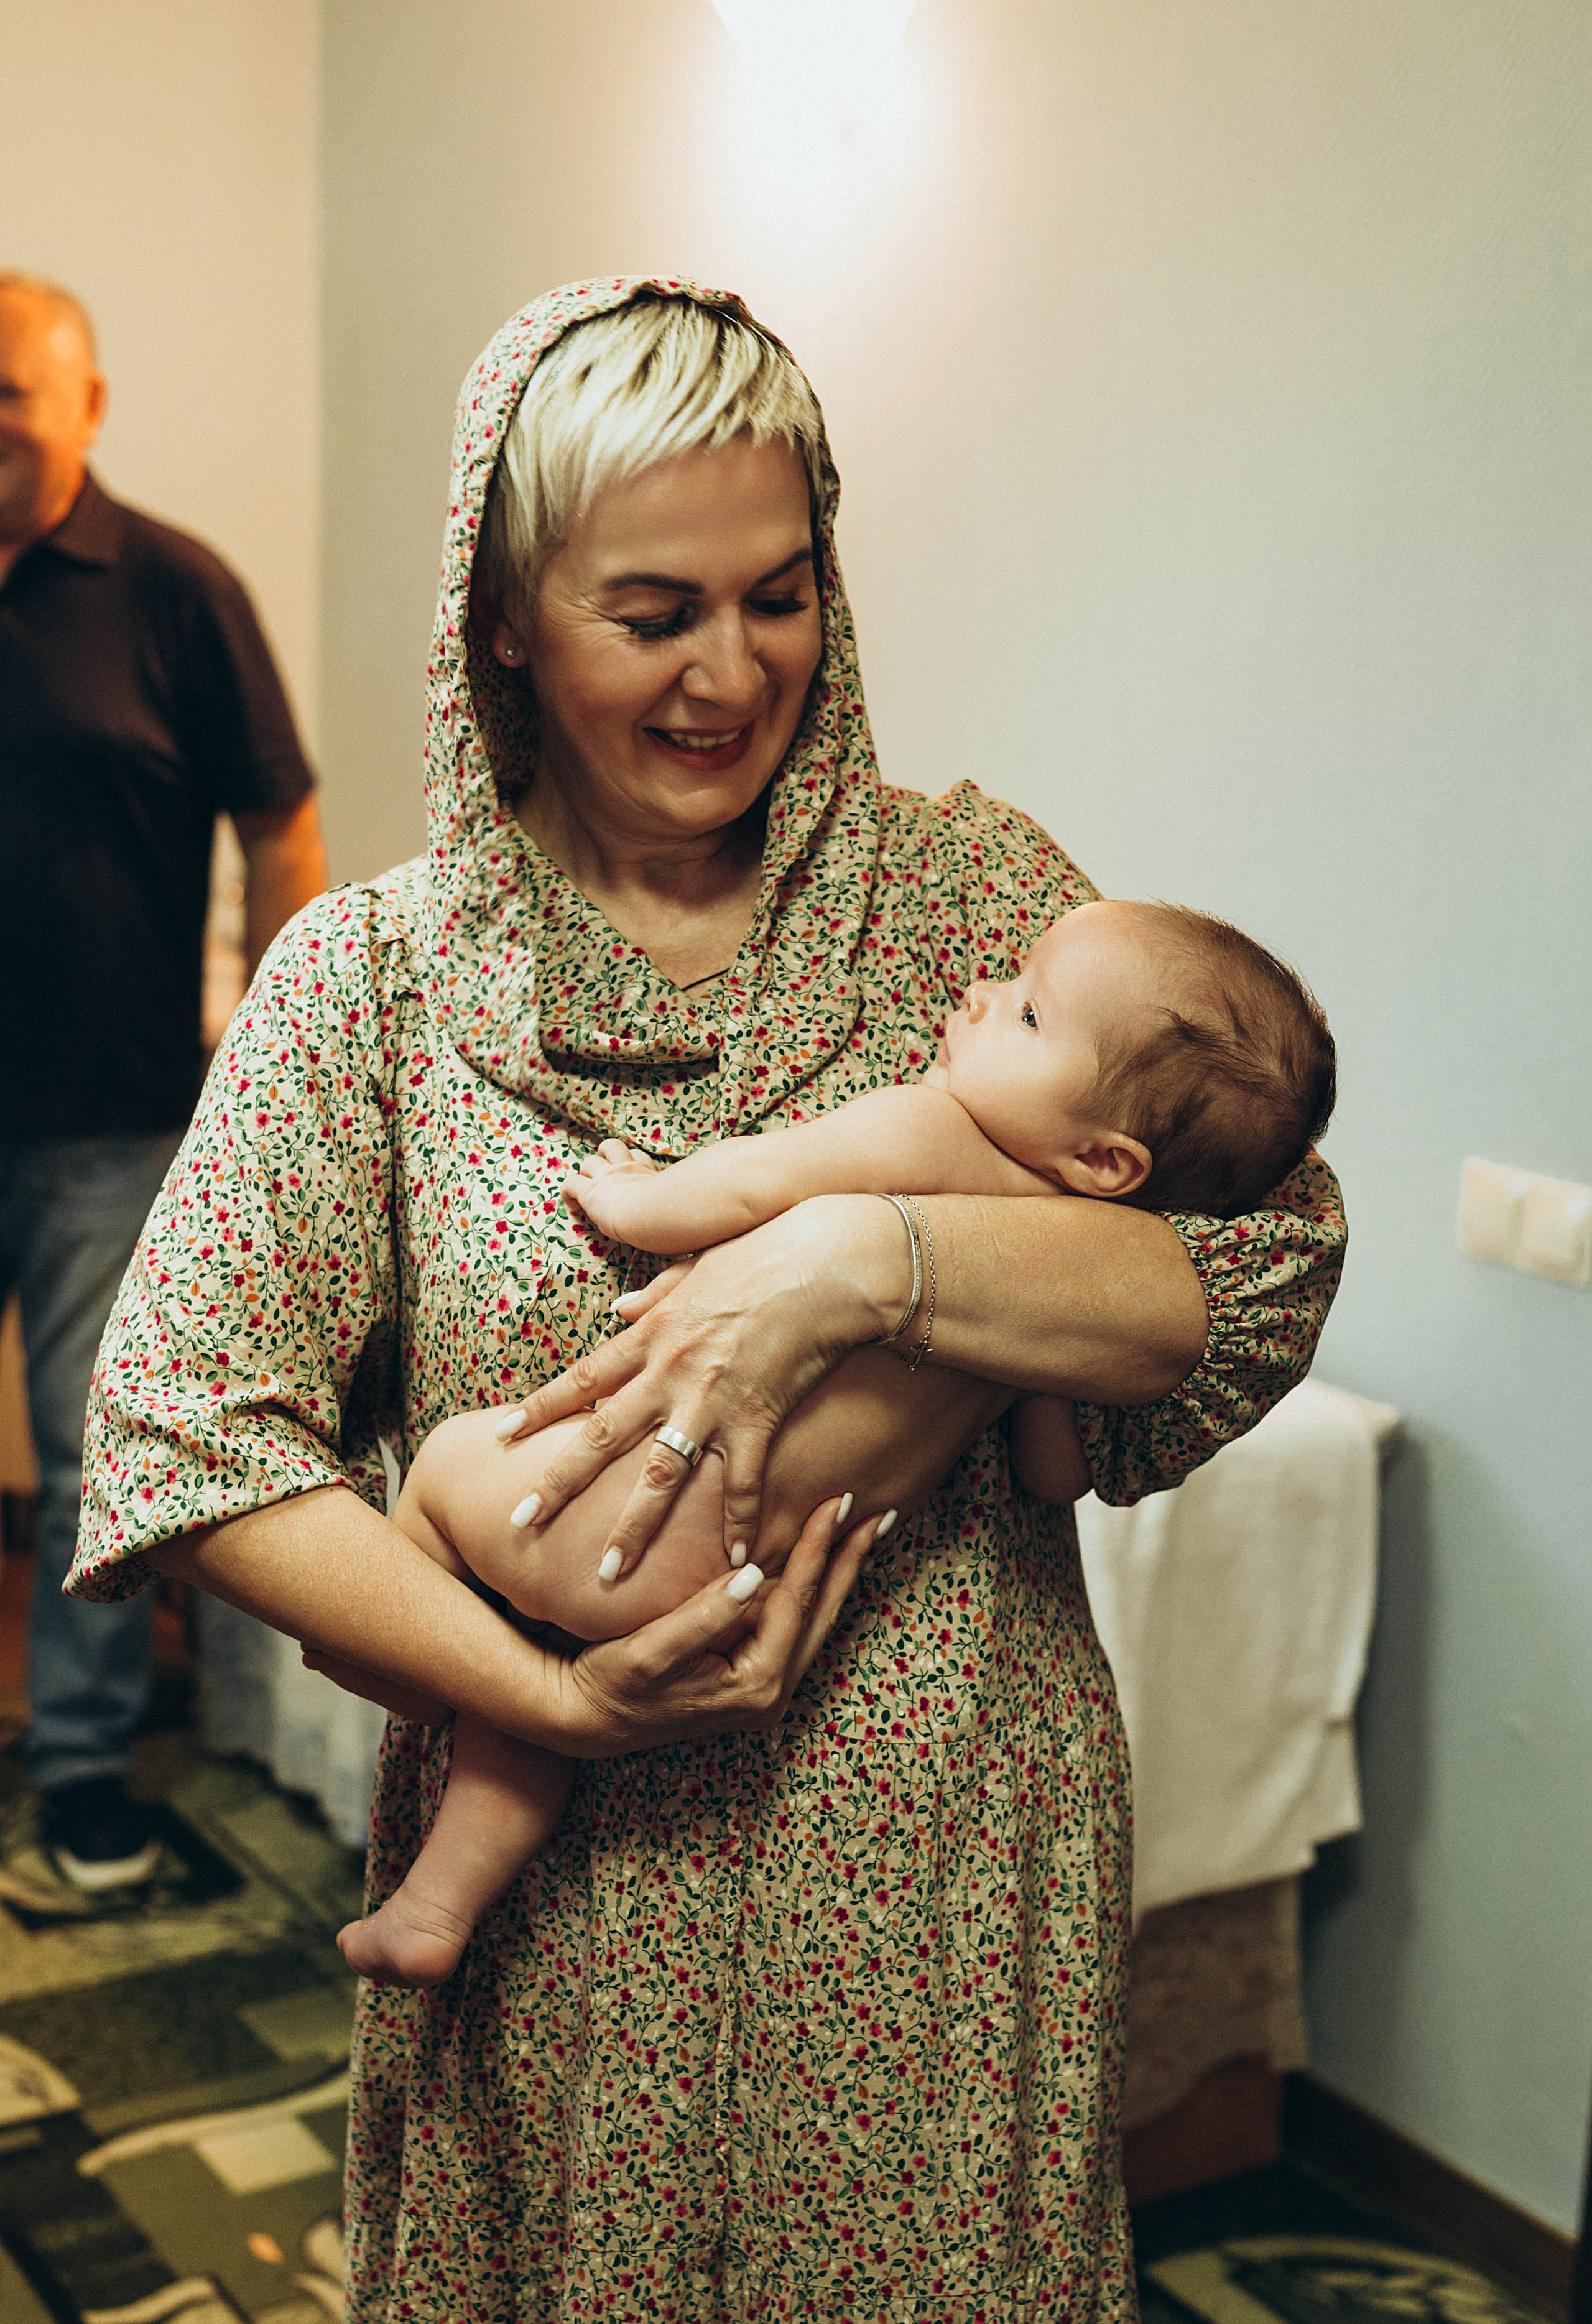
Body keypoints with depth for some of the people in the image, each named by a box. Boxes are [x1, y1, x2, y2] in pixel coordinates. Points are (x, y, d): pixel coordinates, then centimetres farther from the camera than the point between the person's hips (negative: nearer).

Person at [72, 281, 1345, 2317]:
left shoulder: (968, 888, -1)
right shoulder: (369, 974, -2)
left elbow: (1266, 1268, -9)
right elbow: (184, 1435, -8)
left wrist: (857, 1259, -23)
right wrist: (552, 1692, -18)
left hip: (944, 1876, 1)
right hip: (563, 1895, 0)